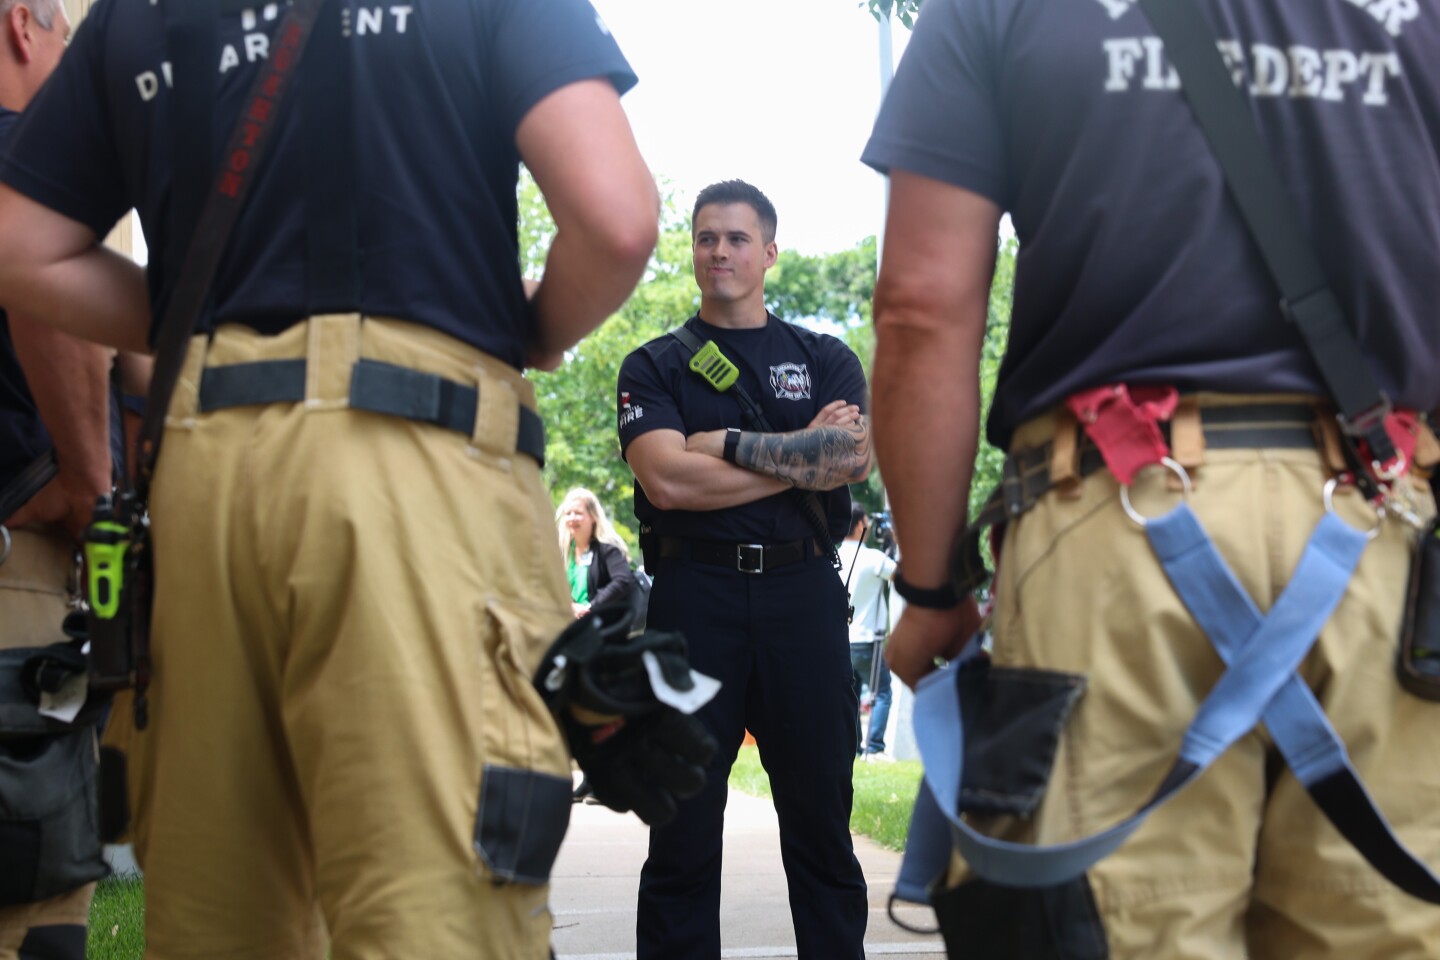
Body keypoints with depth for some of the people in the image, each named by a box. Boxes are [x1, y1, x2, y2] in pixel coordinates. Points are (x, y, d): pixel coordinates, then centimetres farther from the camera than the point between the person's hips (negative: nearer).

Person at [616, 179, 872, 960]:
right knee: (683, 833, 4)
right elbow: (669, 480, -9)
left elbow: (852, 458, -6)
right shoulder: (654, 366, 9)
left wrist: (727, 443, -8)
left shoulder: (826, 359, 14)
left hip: (802, 593, 1)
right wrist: (803, 455, -5)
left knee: (822, 822, 7)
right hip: (694, 593, -1)